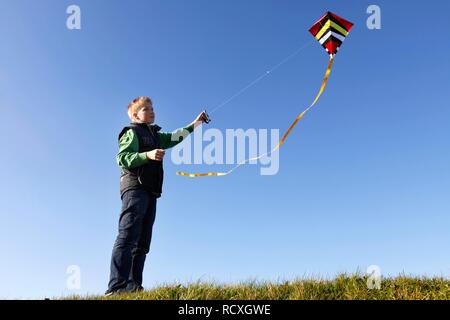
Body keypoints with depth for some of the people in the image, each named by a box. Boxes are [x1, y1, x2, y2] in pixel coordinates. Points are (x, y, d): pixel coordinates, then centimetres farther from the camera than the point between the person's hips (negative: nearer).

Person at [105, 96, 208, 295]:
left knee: (143, 241, 2)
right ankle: (117, 287, -26)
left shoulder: (155, 135, 28)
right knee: (128, 235, -20)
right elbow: (122, 158, -9)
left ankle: (133, 286, 1)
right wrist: (147, 155, -23)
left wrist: (195, 123, 35)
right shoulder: (132, 132, 3)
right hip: (135, 187, -9)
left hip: (150, 191, 9)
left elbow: (174, 137, 37)